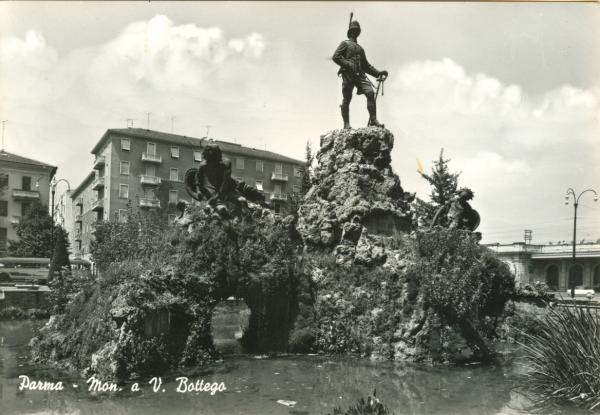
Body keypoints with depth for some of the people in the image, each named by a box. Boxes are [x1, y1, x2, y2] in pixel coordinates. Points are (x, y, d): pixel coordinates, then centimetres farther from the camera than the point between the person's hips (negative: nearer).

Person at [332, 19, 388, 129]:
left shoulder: (360, 48, 31)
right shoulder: (345, 44, 13)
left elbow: (366, 65, 31)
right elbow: (336, 57, -3)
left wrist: (378, 73, 18)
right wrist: (348, 65, -14)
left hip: (360, 75, 5)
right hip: (348, 75, -5)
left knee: (370, 92, -15)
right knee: (347, 99, -7)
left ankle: (373, 120, -19)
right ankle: (346, 124, -1)